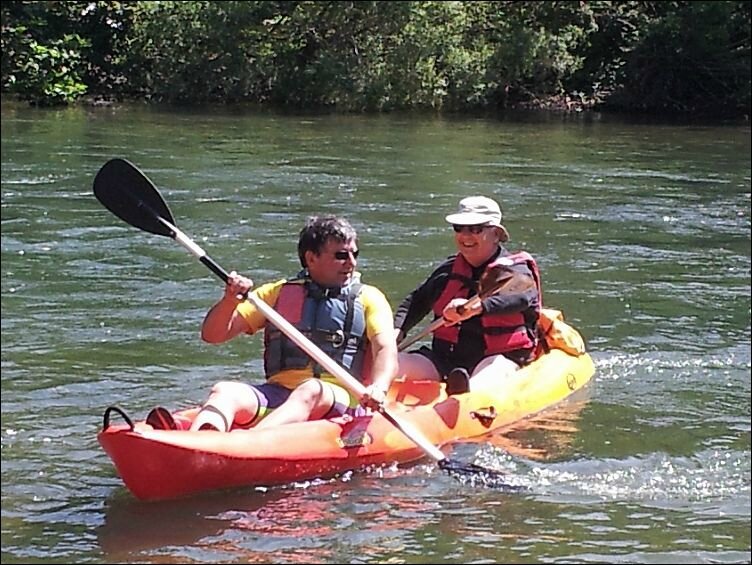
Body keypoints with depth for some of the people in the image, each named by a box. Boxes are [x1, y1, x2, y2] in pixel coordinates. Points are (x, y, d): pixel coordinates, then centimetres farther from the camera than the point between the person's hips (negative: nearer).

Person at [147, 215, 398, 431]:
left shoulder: (368, 298, 14)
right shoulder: (278, 293, 19)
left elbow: (386, 349, -3)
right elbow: (212, 335, 14)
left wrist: (378, 388, -25)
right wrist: (230, 301, -9)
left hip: (338, 399, -2)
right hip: (276, 393, 3)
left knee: (311, 391, -36)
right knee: (224, 392, -26)